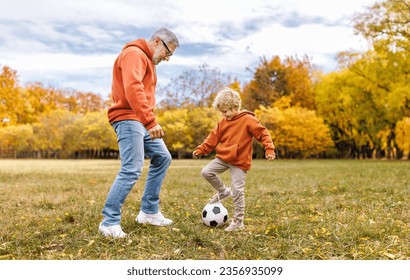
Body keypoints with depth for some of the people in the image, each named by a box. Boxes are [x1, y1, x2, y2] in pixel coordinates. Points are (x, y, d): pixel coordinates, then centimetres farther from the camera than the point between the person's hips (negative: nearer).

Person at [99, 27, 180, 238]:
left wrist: (149, 121, 10)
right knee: (132, 170, -16)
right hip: (128, 119, -11)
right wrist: (151, 121, -31)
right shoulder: (134, 54, -10)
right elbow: (133, 89, -25)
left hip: (141, 121, 11)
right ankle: (109, 222, -8)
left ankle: (149, 212, 18)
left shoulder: (148, 60, 23)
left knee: (162, 158, 12)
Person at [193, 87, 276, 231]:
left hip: (239, 162, -6)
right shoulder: (222, 122, 7)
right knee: (206, 172, -6)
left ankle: (238, 221, 7)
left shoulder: (248, 120, -10)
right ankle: (223, 191, 17)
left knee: (237, 191, -6)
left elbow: (263, 133, -10)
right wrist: (200, 150, 4)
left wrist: (269, 149, -20)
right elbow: (212, 139, 11)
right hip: (223, 158, 6)